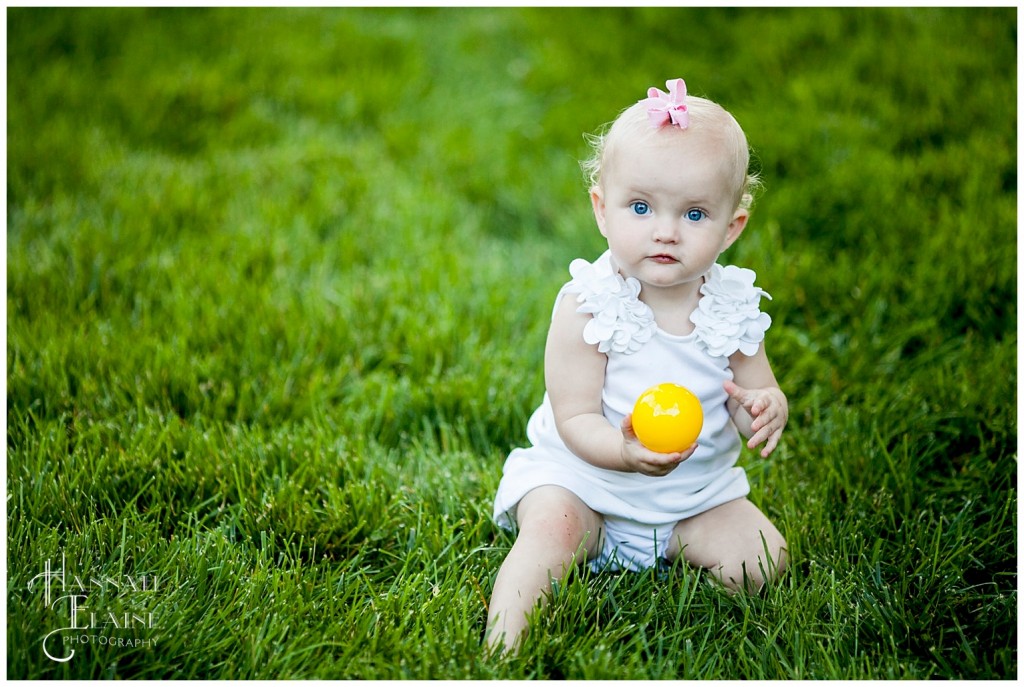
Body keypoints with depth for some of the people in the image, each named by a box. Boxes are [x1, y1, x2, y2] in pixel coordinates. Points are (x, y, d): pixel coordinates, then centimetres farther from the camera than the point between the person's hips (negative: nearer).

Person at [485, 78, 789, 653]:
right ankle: (502, 644, -25)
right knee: (550, 530, -30)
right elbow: (575, 420, -19)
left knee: (763, 561, -11)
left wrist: (763, 409, -24)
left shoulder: (733, 305, -6)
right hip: (584, 476, -4)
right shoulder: (588, 305, -18)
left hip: (698, 489, 4)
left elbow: (761, 392, 2)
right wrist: (626, 452, -41)